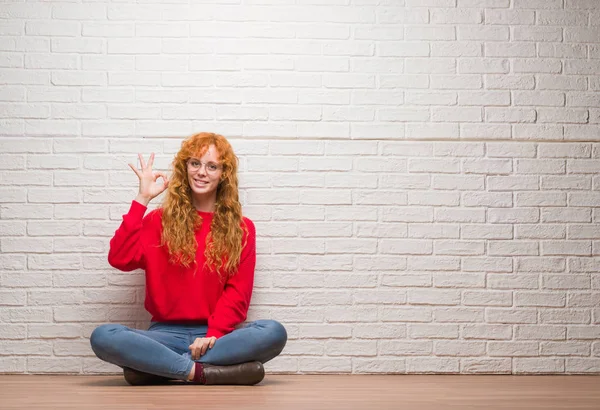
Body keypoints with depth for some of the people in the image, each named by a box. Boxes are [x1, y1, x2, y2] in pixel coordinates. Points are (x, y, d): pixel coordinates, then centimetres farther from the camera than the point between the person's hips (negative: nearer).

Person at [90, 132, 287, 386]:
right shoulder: (160, 220, 10)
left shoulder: (241, 229, 9)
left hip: (217, 335, 1)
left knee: (274, 332, -32)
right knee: (102, 337, -30)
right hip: (167, 333, 0)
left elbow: (238, 291, 1)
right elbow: (120, 259, -7)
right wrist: (142, 200, -7)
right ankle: (203, 372, -29)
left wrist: (214, 335, -16)